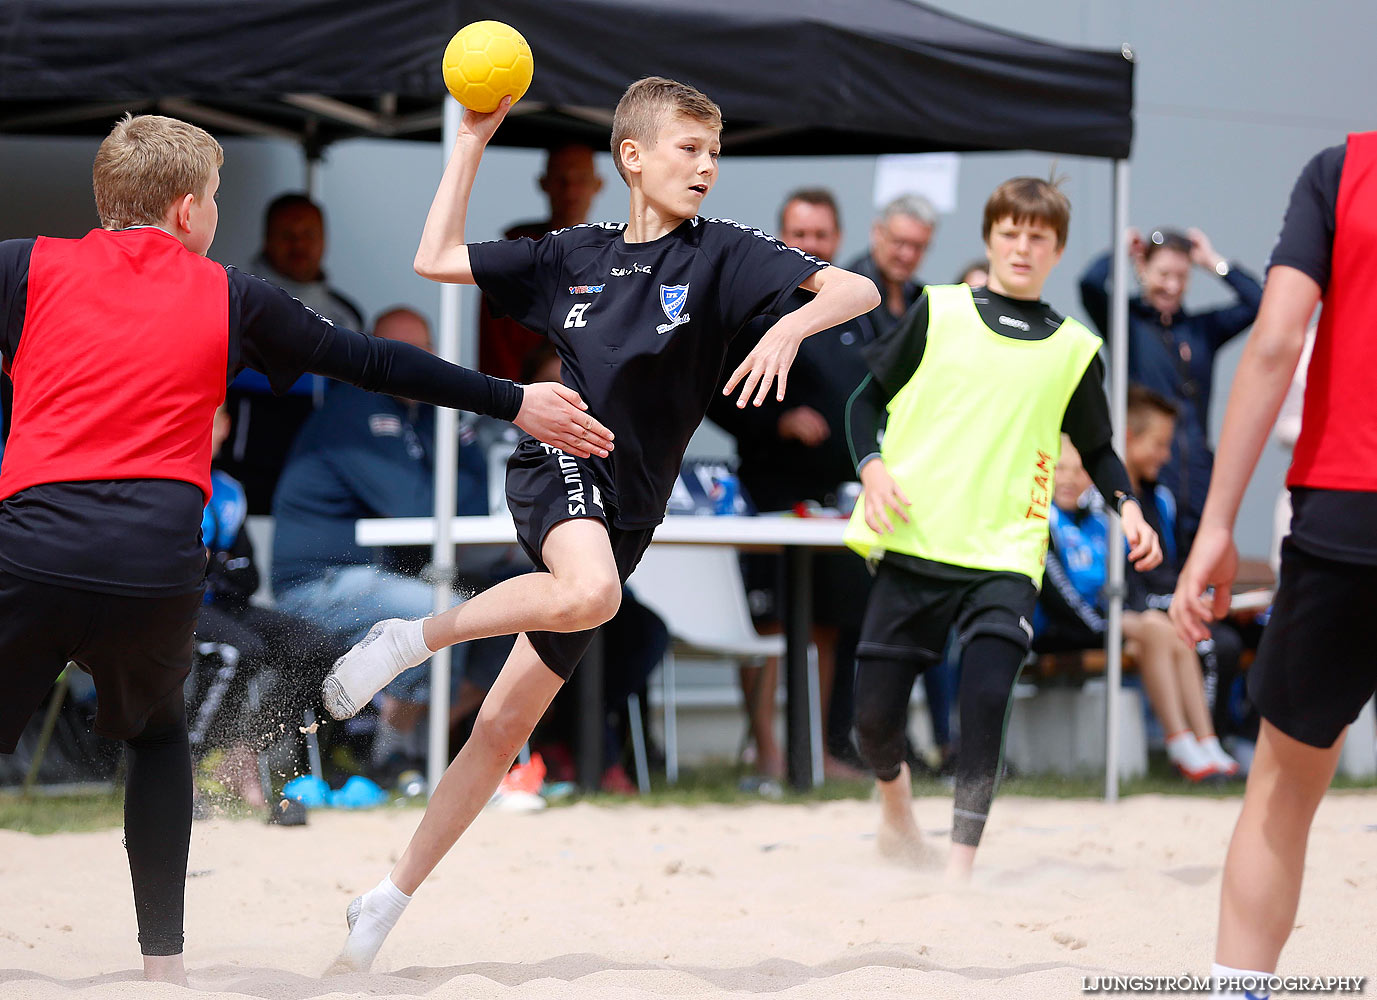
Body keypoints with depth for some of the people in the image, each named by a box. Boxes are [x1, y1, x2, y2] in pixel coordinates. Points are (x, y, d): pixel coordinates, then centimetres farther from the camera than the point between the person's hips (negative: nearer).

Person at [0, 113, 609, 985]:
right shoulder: (229, 299, 12)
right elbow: (374, 363, 18)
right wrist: (515, 403, 25)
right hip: (161, 562, 2)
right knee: (158, 735, 27)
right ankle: (163, 961, 23)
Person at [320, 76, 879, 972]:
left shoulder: (720, 252, -1)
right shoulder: (576, 255, 5)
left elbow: (857, 289, -11)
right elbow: (437, 259, 9)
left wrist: (788, 327, -30)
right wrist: (475, 139, 6)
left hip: (623, 512, 1)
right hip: (558, 466, -1)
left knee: (508, 723, 4)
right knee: (593, 590, -39)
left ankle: (391, 900, 13)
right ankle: (409, 638, -19)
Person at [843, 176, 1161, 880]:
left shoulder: (1074, 350, 9)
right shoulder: (938, 312, 6)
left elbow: (1097, 449, 20)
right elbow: (869, 399, 11)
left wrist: (1127, 506, 2)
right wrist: (873, 467, -6)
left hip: (1004, 558, 0)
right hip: (913, 546, 0)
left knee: (984, 704, -19)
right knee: (874, 714, 1)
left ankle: (960, 867, -12)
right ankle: (893, 789, 36)